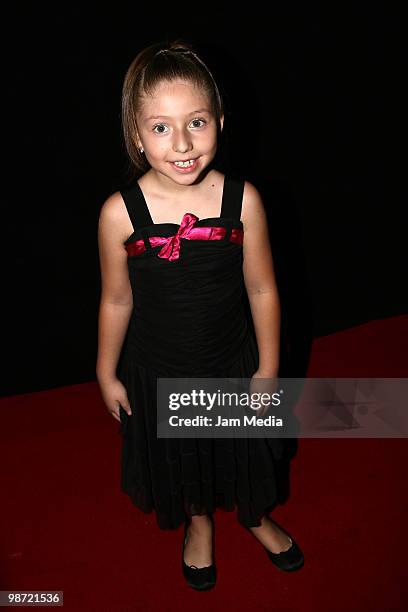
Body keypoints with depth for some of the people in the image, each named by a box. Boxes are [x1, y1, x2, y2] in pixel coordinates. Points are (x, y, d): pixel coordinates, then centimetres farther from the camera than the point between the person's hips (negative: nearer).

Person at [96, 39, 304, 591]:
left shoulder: (243, 199, -20)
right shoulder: (120, 213, -22)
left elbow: (262, 289, -10)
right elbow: (117, 300, -9)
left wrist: (268, 367, -2)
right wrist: (107, 374, 2)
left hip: (233, 364, 1)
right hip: (158, 373, 0)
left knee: (244, 450, 26)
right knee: (177, 456, 25)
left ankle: (254, 516, 61)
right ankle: (199, 522, 61)